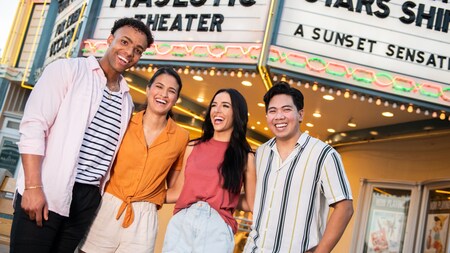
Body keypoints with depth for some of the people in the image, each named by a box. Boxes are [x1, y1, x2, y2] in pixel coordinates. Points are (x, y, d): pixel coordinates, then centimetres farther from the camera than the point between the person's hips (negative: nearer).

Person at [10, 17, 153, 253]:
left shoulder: (127, 100, 14)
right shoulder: (67, 70, -2)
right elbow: (33, 126, -10)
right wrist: (33, 187, -18)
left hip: (89, 198, 5)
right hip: (46, 192, -5)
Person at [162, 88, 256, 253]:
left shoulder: (245, 157, 1)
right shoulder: (193, 147, 9)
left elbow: (252, 204, 4)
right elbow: (177, 192, 12)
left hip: (217, 227, -2)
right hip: (181, 223, 3)